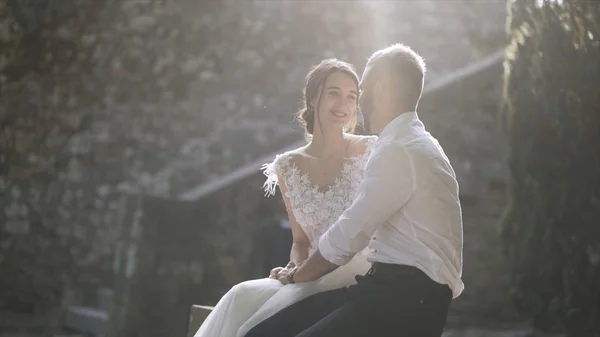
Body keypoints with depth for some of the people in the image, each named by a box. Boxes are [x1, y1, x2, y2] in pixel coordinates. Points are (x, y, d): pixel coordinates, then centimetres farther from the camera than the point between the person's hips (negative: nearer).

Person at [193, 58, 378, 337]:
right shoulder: (288, 167, 9)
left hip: (359, 277, -4)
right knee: (242, 298, -24)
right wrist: (296, 267, -7)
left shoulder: (370, 152, -1)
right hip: (314, 279, 4)